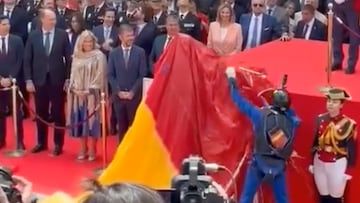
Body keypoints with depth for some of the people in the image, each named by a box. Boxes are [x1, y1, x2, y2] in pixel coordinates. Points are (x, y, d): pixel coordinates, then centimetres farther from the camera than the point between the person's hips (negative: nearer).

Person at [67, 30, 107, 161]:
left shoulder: (99, 56, -4)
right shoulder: (76, 56, 10)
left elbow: (99, 76, -8)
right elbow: (73, 75, 9)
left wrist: (89, 91, -14)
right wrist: (75, 89, -6)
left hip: (92, 94, -4)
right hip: (78, 94, 4)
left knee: (92, 121, -2)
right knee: (81, 121, 7)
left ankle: (92, 150, 8)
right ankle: (83, 149, 17)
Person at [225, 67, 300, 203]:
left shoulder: (261, 115, -11)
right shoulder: (291, 121, -5)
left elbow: (241, 103, -4)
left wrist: (232, 80, 7)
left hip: (259, 163, -2)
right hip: (279, 166, 2)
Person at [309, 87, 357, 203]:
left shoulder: (348, 123, -13)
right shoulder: (320, 119, 0)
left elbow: (352, 149, -9)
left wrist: (349, 171, -8)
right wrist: (312, 163, 12)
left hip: (338, 166, -4)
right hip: (319, 164, 4)